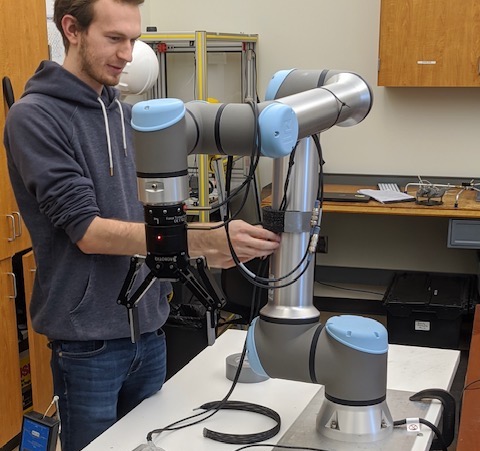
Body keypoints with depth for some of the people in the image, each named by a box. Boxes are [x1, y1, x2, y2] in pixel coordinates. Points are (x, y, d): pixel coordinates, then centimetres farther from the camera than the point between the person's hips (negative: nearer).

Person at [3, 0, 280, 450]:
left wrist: (204, 249, -7)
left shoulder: (130, 116, 8)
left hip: (149, 328, 6)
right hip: (89, 342, -6)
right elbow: (88, 232, -20)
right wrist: (206, 240, -27)